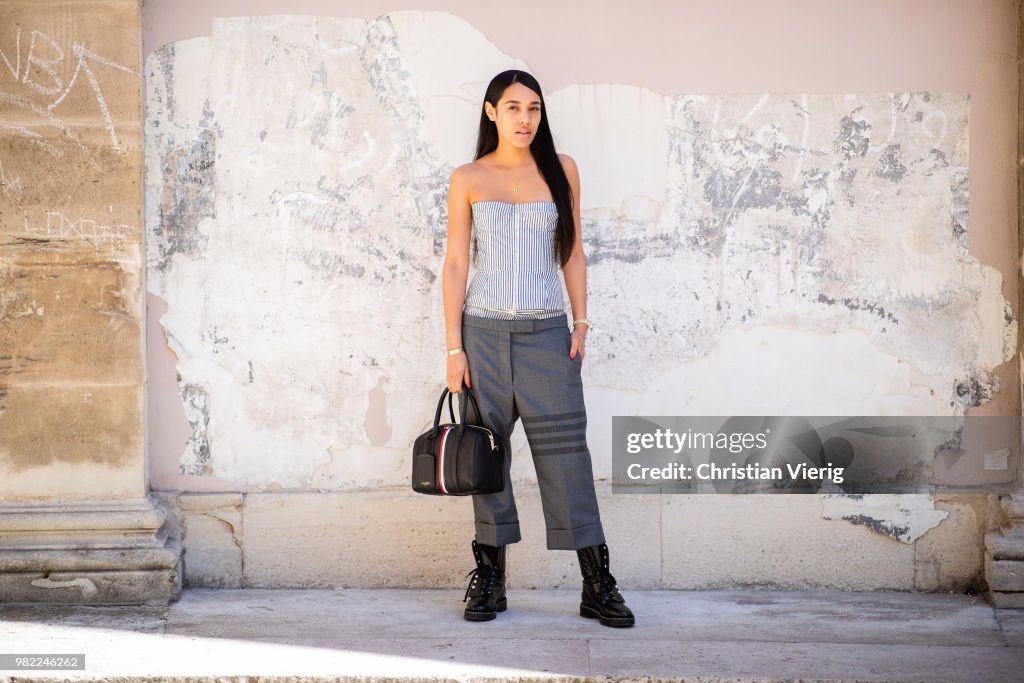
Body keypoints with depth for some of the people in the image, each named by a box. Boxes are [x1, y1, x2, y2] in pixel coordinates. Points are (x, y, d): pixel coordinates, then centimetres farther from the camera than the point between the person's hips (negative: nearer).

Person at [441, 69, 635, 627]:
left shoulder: (560, 170, 7)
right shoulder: (468, 179, 4)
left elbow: (572, 251, 11)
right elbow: (456, 262, 3)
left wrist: (581, 322, 3)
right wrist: (454, 346, -2)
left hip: (546, 332, 0)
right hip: (484, 330, 0)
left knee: (565, 451, -4)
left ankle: (597, 585, -1)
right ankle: (489, 580, 13)